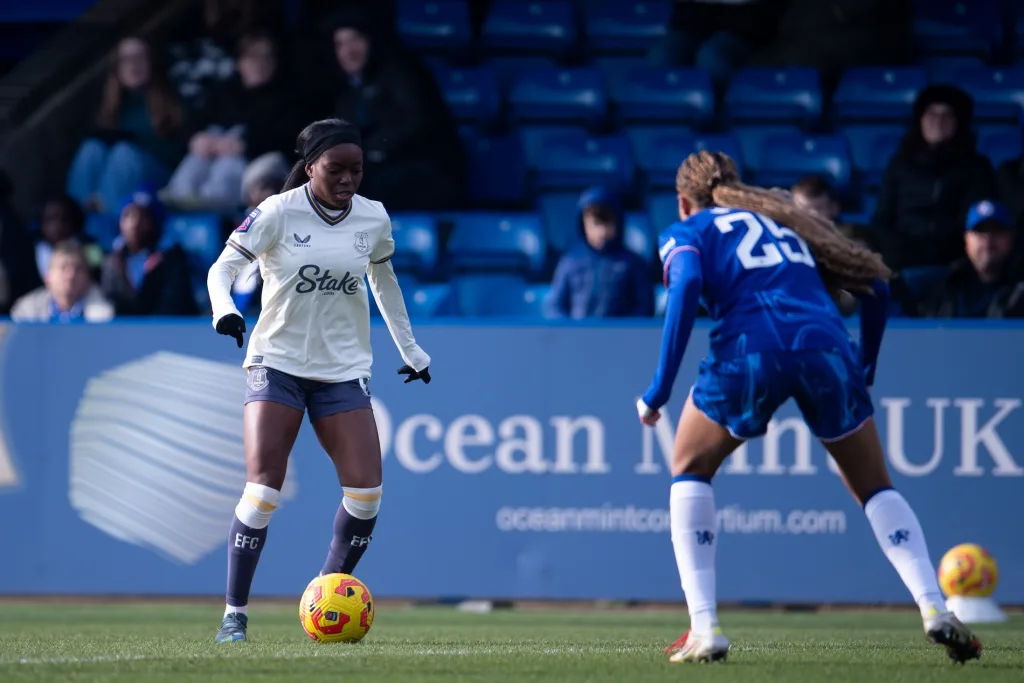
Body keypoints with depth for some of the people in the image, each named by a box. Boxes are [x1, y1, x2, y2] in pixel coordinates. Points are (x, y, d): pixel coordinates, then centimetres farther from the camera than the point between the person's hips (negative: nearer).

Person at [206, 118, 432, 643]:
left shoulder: (374, 218, 4)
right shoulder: (278, 213, -8)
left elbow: (384, 281, 21)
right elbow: (223, 267, -10)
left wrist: (411, 351, 27)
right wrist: (223, 309, -31)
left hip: (343, 369, 4)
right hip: (278, 361, -4)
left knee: (366, 491, -9)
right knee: (263, 486, -16)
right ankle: (235, 615, -6)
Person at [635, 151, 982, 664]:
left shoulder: (685, 232, 21)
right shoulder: (784, 223, 34)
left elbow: (688, 282, -3)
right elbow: (874, 284, 27)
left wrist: (660, 388, -3)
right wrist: (866, 367, 37)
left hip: (750, 350, -3)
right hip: (825, 345, 3)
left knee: (690, 470, 21)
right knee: (874, 487, 19)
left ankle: (704, 630, 9)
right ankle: (935, 610, -2)